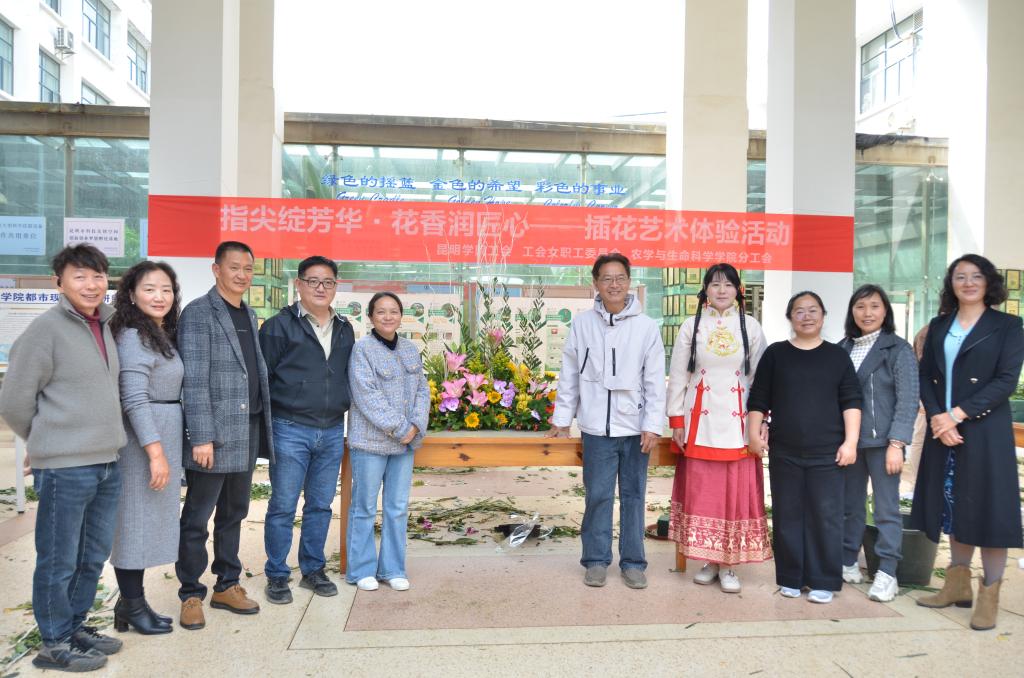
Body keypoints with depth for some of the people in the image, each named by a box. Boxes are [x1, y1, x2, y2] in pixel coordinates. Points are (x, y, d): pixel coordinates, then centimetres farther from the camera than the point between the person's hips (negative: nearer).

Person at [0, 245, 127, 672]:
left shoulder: (105, 325, 10)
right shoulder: (46, 329, -11)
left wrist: (105, 441, 16)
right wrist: (48, 441, 5)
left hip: (107, 464, 7)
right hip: (64, 467, -7)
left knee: (93, 557, 17)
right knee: (59, 561, 6)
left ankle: (75, 626, 34)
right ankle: (55, 645, 21)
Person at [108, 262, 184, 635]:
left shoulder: (162, 335, 13)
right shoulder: (133, 337, -14)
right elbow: (134, 400, -20)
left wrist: (168, 448, 11)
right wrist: (155, 451, -22)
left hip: (164, 437, 9)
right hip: (144, 440, -9)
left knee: (150, 521, 14)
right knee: (137, 519, 1)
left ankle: (132, 601, 24)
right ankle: (131, 604, 13)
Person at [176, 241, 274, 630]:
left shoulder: (249, 315, 15)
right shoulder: (198, 314, -8)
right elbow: (194, 380, -14)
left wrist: (263, 426, 11)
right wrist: (202, 437, -18)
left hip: (248, 430, 7)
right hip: (213, 433, -7)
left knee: (233, 513, 16)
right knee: (197, 518, 4)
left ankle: (227, 586, 27)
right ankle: (191, 595, 17)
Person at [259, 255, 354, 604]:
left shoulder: (345, 329, 12)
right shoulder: (280, 325, -5)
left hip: (332, 431, 5)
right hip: (291, 430, -5)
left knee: (321, 506, 13)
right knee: (283, 507, 3)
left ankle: (313, 569, 27)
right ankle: (277, 576, 17)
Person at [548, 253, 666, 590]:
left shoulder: (646, 326, -1)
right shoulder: (582, 324, 0)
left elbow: (655, 381, 0)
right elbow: (569, 376, 6)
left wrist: (653, 425, -5)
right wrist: (562, 419, 7)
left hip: (634, 427, 0)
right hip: (596, 427, 0)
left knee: (633, 496, 9)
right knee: (597, 496, 5)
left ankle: (633, 562, 22)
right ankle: (596, 560, 20)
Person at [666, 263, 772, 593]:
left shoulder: (750, 327, 5)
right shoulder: (692, 326, 5)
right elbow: (677, 375, 5)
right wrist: (676, 419, 1)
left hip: (737, 420, 0)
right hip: (700, 420, 1)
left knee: (736, 490, 0)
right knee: (700, 489, 4)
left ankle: (729, 564, 11)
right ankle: (708, 560, 17)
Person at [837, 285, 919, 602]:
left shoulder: (899, 349, -3)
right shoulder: (843, 348, 9)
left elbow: (908, 399, -7)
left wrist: (896, 444, -14)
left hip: (882, 441, -4)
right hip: (848, 440, 4)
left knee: (886, 509, 1)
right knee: (849, 506, 12)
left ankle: (886, 573, 10)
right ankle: (847, 563, 24)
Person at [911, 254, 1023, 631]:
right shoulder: (938, 327, 12)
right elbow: (926, 377, 6)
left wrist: (957, 414, -16)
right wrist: (937, 418, -10)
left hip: (986, 432, -4)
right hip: (942, 430, 4)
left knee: (986, 507, -1)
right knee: (954, 508, 11)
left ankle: (989, 597, 9)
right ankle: (958, 585, 23)